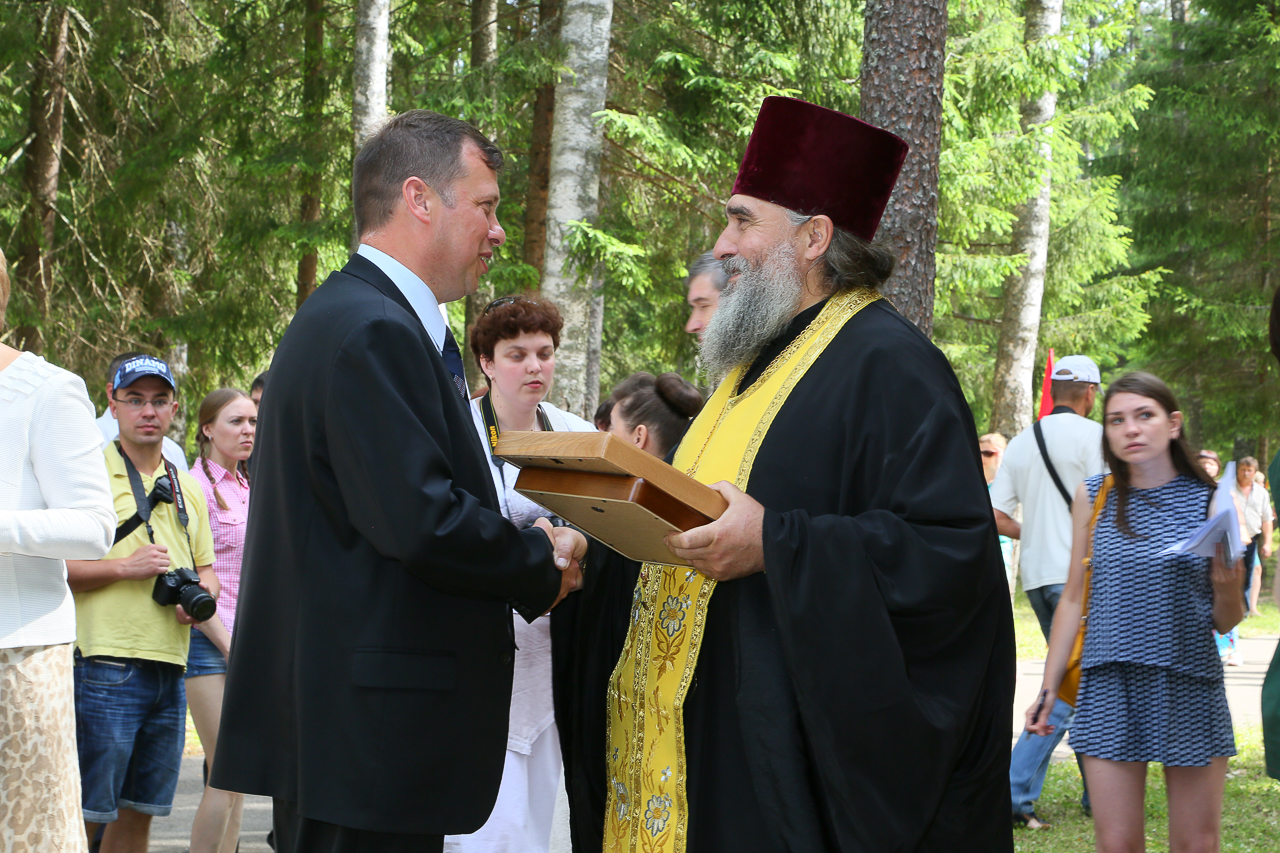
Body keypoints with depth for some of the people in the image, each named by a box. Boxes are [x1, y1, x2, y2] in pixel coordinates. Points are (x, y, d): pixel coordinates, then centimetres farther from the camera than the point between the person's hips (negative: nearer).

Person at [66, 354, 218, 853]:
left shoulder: (188, 490, 18)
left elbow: (207, 570, 25)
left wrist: (200, 596, 3)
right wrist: (124, 567, -18)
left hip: (170, 671, 7)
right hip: (107, 666, -6)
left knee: (139, 812, 10)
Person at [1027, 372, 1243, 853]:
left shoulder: (1208, 501, 1)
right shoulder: (1093, 497, 5)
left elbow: (1226, 623, 5)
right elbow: (1074, 597, 12)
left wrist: (1228, 590, -17)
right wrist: (1048, 688, 10)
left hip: (1190, 687, -1)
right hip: (1110, 687, 1)